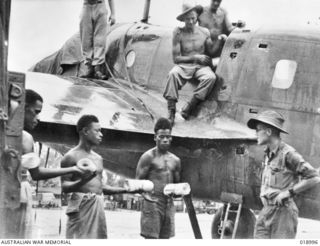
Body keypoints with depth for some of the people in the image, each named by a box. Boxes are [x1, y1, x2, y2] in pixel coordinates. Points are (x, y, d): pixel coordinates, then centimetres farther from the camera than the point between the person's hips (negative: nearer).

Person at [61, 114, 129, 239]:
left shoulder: (98, 158, 16)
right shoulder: (71, 157, -6)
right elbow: (64, 187, -10)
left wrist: (126, 189, 14)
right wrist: (82, 181, -28)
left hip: (98, 208, 7)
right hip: (81, 208, -7)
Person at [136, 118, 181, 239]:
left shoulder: (175, 160, 15)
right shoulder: (148, 157, -3)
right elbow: (138, 182, -4)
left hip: (169, 204, 6)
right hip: (152, 202, -6)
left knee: (165, 237, 7)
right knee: (151, 238, -8)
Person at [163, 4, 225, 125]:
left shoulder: (204, 32, 6)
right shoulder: (179, 33, -4)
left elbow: (211, 52, 13)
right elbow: (176, 58, -5)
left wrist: (218, 40, -2)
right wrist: (194, 57, -11)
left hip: (201, 66, 2)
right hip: (184, 65, -2)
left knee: (211, 77, -32)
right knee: (173, 74, -36)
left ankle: (188, 108, -25)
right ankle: (171, 112, -32)